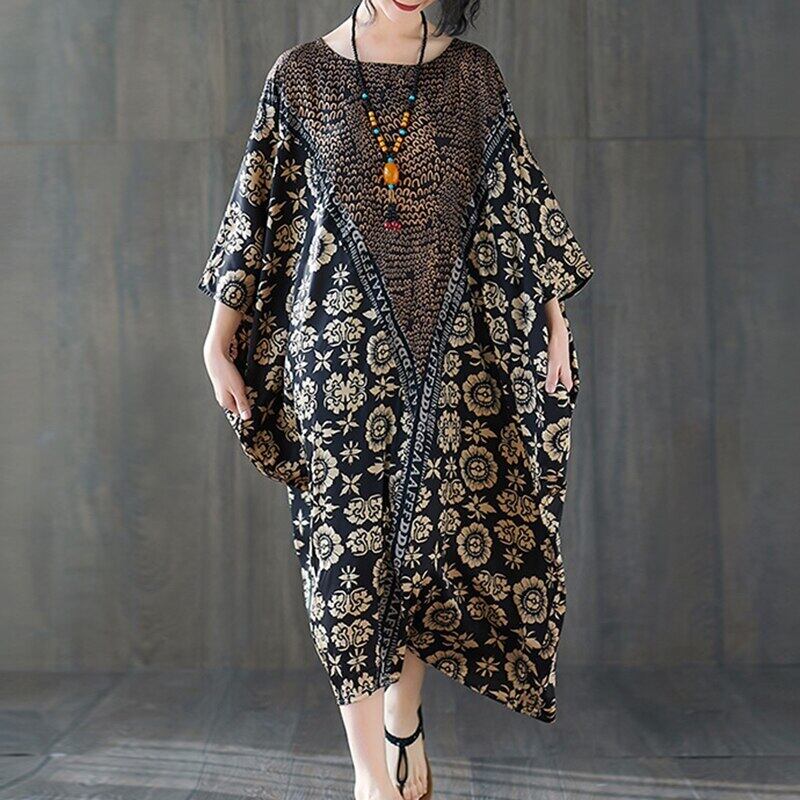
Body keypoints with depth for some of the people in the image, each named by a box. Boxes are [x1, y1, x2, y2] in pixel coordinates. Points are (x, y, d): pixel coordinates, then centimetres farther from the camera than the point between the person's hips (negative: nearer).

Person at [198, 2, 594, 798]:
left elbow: (518, 196, 9)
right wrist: (220, 339, 4)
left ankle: (405, 724, 27)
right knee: (349, 531, -1)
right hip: (338, 344, -1)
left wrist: (554, 315, 5)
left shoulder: (472, 73, 7)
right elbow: (258, 208, 6)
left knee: (433, 528, 6)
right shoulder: (302, 73, 4)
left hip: (448, 345, 2)